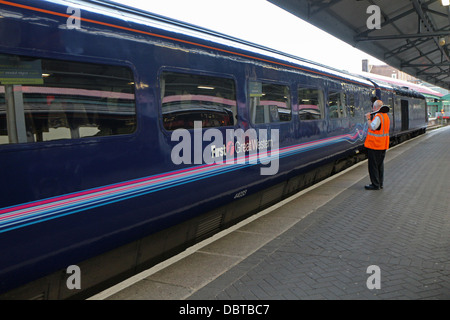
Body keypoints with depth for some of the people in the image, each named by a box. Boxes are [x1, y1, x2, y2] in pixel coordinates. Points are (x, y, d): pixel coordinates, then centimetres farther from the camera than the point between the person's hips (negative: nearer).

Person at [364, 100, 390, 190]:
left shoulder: (378, 117, -19)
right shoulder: (386, 116, 12)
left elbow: (372, 127, -21)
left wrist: (368, 119, -9)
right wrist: (371, 117, 14)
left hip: (374, 145, -9)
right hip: (383, 145, 9)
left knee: (373, 165, -2)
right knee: (380, 164, 16)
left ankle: (375, 185, 1)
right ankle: (380, 183, 23)